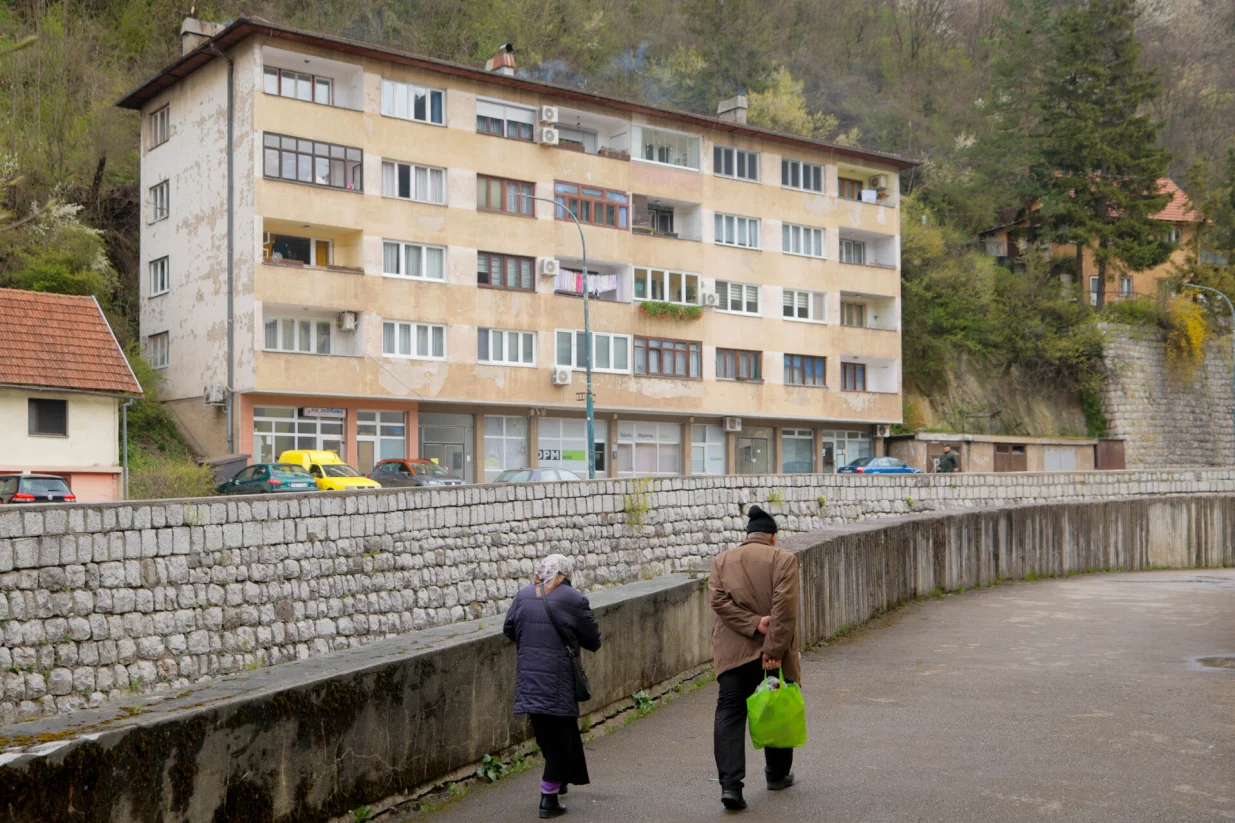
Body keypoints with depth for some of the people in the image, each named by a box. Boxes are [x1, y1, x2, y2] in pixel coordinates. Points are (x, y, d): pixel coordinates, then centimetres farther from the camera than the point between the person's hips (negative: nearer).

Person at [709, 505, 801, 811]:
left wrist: (754, 624, -10)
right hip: (772, 653, -1)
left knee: (729, 714, 0)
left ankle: (730, 784, -12)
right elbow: (784, 606, -13)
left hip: (732, 652, 2)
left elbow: (718, 600, -6)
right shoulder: (783, 559, -3)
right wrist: (774, 650, -15)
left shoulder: (721, 561, 8)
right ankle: (777, 775, 30)